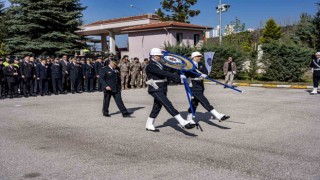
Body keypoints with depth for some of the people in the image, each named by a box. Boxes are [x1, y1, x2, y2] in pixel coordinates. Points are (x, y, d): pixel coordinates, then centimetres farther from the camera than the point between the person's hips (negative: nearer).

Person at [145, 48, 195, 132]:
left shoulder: (158, 65, 16)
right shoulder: (150, 66, -15)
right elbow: (163, 73, -25)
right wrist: (178, 76, -29)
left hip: (162, 89, 10)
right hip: (156, 90, -10)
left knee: (157, 107, 13)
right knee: (168, 105, -14)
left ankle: (149, 125, 24)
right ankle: (183, 123, -20)